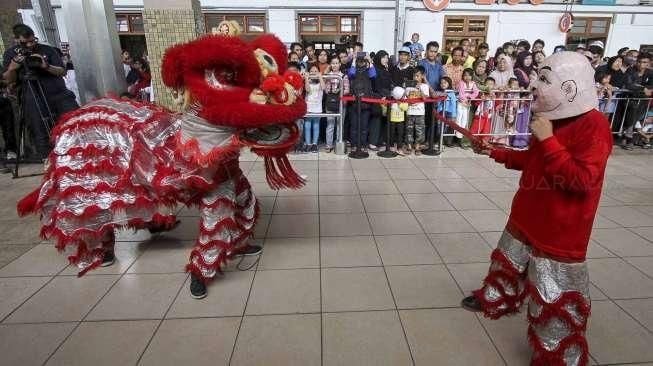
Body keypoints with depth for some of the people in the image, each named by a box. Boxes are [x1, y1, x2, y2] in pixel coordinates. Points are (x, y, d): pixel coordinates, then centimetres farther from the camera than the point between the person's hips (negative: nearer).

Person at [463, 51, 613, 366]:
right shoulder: (552, 117, 3)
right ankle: (494, 300, 54)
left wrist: (548, 140, -30)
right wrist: (495, 153, 10)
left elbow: (581, 180, -30)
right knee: (509, 263, 27)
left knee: (555, 298, 7)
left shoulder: (594, 126, -21)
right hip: (526, 218, 8)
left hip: (560, 232, -8)